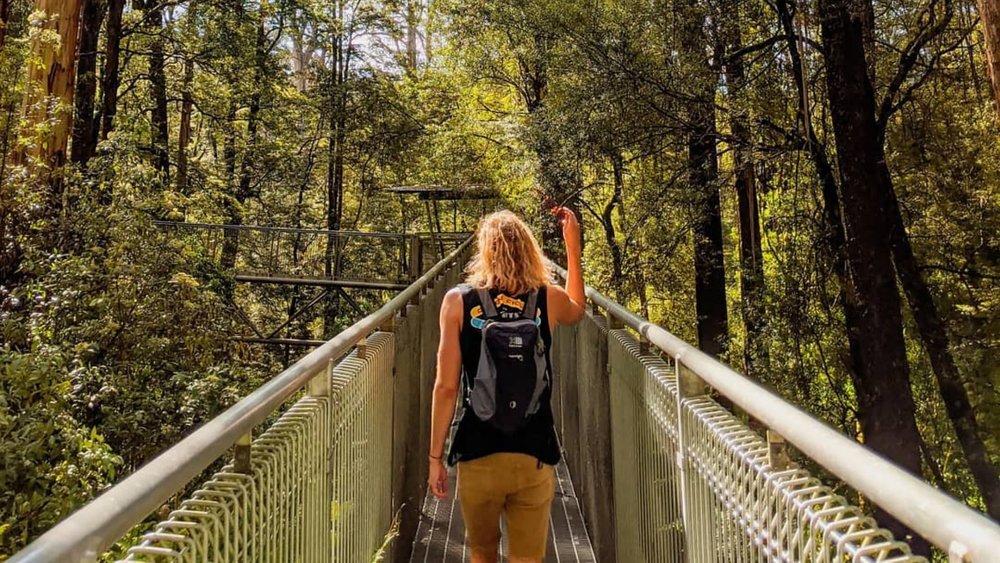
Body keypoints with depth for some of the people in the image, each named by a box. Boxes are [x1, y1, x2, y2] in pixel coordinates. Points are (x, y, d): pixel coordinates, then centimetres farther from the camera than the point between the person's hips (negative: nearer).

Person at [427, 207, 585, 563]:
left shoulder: (458, 301, -5)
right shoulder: (548, 299, -1)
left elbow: (446, 387, -7)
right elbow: (577, 311, 24)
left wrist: (436, 457, 3)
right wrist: (572, 243, 25)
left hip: (478, 455, 0)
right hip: (534, 457, 1)